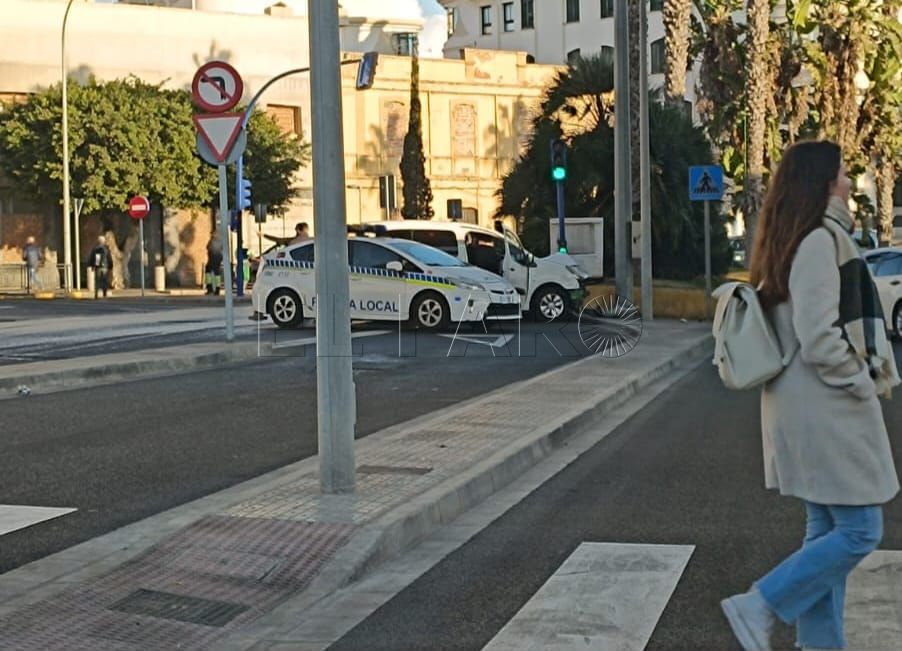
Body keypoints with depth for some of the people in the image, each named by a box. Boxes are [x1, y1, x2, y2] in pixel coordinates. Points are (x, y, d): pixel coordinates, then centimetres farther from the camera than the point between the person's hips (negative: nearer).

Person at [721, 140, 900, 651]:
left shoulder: (790, 243, 12)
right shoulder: (820, 241, -17)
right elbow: (819, 339, -23)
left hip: (810, 408, 10)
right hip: (827, 409, -10)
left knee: (828, 528, 13)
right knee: (860, 531, -3)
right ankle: (760, 606, -1)